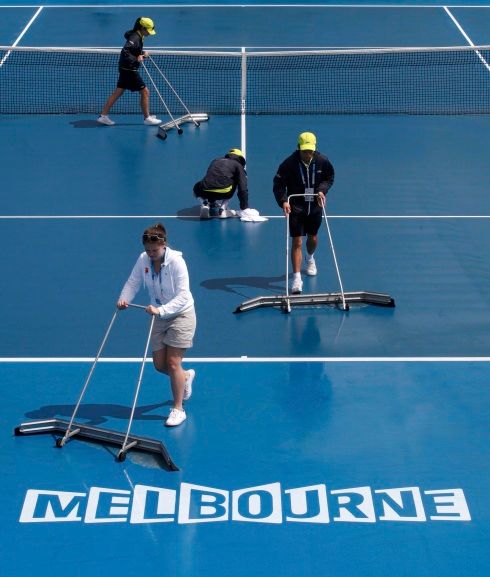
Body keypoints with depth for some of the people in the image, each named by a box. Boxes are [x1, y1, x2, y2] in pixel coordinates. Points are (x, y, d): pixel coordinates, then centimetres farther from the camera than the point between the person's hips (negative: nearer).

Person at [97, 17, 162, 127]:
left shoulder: (138, 36, 9)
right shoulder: (135, 38, -21)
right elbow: (125, 52, -31)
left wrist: (142, 53, 7)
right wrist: (136, 59, -26)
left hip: (125, 69, 10)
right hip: (129, 70, -10)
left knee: (118, 92, 13)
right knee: (145, 92, 0)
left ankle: (103, 115, 15)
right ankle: (147, 118, 11)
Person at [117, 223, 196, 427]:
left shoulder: (176, 261, -25)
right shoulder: (143, 259, -8)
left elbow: (183, 296, -30)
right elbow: (133, 282, -3)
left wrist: (161, 310, -43)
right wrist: (124, 299, -24)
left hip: (180, 315, -6)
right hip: (159, 316, 6)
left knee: (173, 362, -10)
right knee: (159, 365, 9)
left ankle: (178, 409, 4)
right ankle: (186, 376, 42)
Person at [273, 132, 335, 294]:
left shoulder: (322, 161, -9)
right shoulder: (289, 163, -18)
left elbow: (329, 177, 8)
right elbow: (278, 184, -13)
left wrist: (322, 190, -10)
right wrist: (283, 201, -27)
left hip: (315, 206, 3)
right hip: (295, 206, -3)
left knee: (312, 238, 20)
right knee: (297, 241, -8)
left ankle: (310, 258, 55)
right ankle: (297, 278, -8)